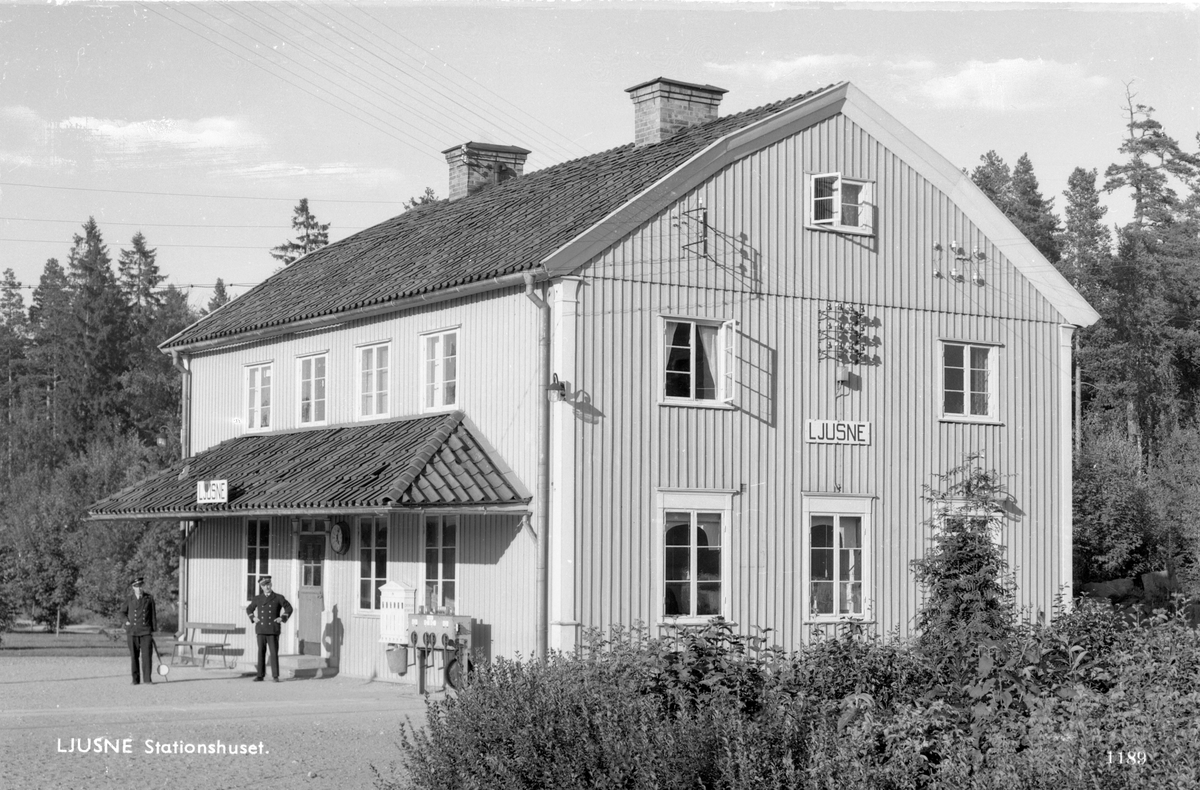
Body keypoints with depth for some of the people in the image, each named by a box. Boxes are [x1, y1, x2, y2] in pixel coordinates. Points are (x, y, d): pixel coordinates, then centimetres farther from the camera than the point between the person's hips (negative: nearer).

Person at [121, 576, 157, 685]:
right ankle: (136, 679, 12)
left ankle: (147, 679, -5)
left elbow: (152, 615, 8)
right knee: (134, 656, 4)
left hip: (146, 631, -1)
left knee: (147, 655, -8)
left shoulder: (149, 598, 4)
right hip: (132, 631, 1)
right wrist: (126, 621, -1)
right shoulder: (129, 599, 5)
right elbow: (123, 612, 18)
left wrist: (153, 630, 7)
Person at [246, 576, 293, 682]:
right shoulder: (258, 598, 9)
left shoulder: (278, 598, 2)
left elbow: (289, 608, 7)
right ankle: (260, 675, 8)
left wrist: (282, 618, -5)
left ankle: (275, 676, -3)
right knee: (261, 652, 4)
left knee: (274, 653, -6)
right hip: (261, 629, 3)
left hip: (273, 630, -3)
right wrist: (253, 618, 5)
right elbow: (249, 609, 22)